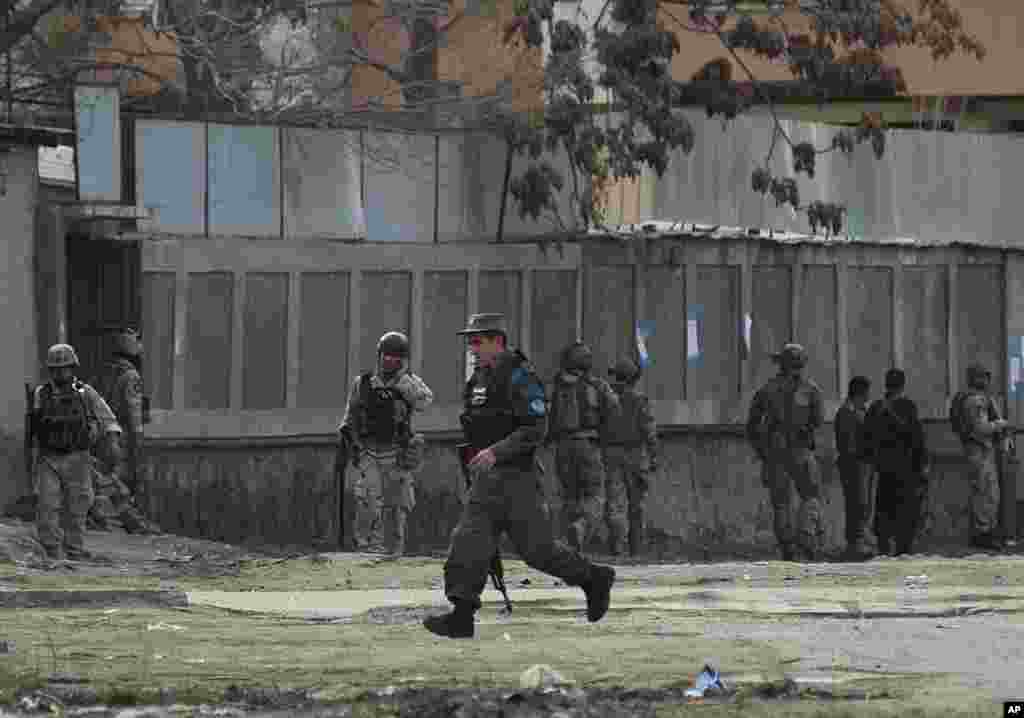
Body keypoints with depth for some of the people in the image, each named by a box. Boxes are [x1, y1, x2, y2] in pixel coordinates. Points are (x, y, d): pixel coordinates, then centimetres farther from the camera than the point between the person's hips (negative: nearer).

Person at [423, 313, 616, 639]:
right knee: (469, 541, -6)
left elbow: (535, 429, -19)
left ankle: (594, 578, 21)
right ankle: (462, 615, -10)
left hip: (517, 476, -8)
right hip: (485, 478, 8)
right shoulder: (480, 379, 13)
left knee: (537, 547, -1)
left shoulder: (520, 377, -13)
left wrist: (496, 452, -28)